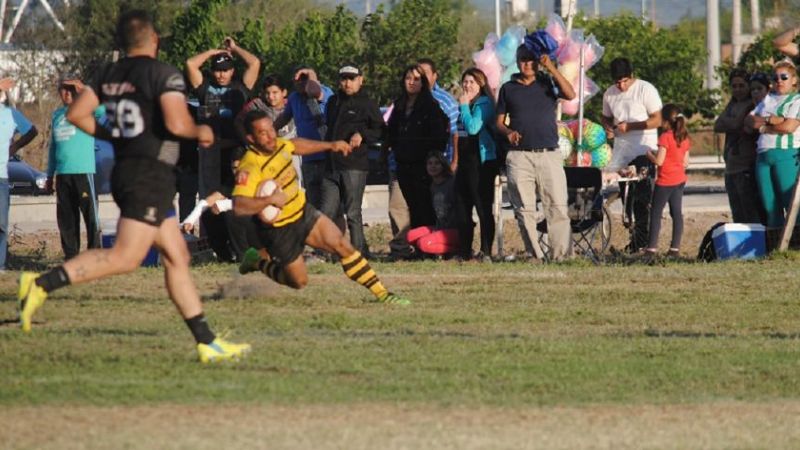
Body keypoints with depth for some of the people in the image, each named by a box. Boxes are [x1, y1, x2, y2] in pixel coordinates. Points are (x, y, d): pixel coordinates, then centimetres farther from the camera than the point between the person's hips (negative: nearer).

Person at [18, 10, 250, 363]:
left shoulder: (109, 75, 10)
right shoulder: (164, 74, -11)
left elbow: (76, 114, 8)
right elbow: (177, 124, -23)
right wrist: (200, 132, -2)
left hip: (124, 171, 9)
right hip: (152, 174, -9)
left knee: (176, 257, 11)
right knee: (125, 257, -14)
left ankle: (207, 343, 11)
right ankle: (42, 284, -23)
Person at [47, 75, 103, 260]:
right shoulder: (56, 115, 18)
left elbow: (101, 109, -23)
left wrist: (84, 91, -21)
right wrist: (50, 175, 21)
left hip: (83, 171, -6)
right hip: (62, 173, 6)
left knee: (90, 214, -7)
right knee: (65, 217, 5)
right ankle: (71, 255, 10)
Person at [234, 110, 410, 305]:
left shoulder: (278, 145, -7)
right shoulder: (250, 168, -32)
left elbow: (296, 144, 19)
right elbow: (239, 205, -44)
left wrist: (330, 145, 22)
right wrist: (270, 200, -49)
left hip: (303, 212, 6)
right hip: (279, 229, -6)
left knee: (343, 246, -3)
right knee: (299, 282, 7)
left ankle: (381, 293, 5)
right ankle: (258, 261, 31)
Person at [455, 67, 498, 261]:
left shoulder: (484, 105, -9)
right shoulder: (466, 104, 17)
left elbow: (473, 127, -22)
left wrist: (464, 106, -13)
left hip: (481, 162, -9)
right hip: (464, 161, 9)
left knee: (483, 208, -8)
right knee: (464, 210, 10)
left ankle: (486, 252, -10)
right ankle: (465, 252, 14)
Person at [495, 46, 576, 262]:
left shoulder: (548, 83, 9)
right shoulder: (508, 88, 14)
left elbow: (570, 95, -9)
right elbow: (499, 121, 15)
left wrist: (552, 68, -11)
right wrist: (508, 132, -7)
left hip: (549, 155, -1)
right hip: (519, 157, 2)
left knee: (558, 207, -8)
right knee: (524, 210, 0)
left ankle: (561, 256, -9)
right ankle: (534, 255, 4)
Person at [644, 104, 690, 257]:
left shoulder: (665, 137, -16)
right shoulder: (684, 138, 6)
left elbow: (659, 161, -19)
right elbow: (685, 162, 10)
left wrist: (650, 154, -1)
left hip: (665, 181, -7)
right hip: (680, 180, 7)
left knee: (656, 213, 0)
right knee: (676, 213, 8)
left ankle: (652, 247, -2)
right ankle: (675, 247, 6)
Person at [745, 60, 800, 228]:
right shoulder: (768, 100, 22)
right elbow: (749, 120, 15)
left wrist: (763, 126, 2)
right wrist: (769, 120, -3)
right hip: (763, 157, 6)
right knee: (770, 208, 4)